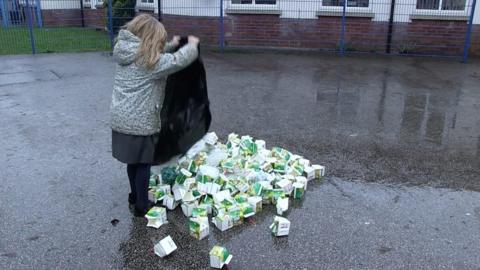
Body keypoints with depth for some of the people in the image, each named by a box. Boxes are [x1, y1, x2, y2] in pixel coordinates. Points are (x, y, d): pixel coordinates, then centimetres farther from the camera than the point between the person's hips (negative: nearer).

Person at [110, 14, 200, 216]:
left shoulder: (125, 54, 8)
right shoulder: (150, 60, -16)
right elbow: (179, 61, -13)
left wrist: (171, 45, 27)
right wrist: (192, 44, 5)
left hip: (121, 119, 8)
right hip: (140, 122, -8)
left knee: (133, 160, 22)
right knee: (143, 164, 6)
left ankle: (135, 195, 38)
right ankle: (142, 206, 18)